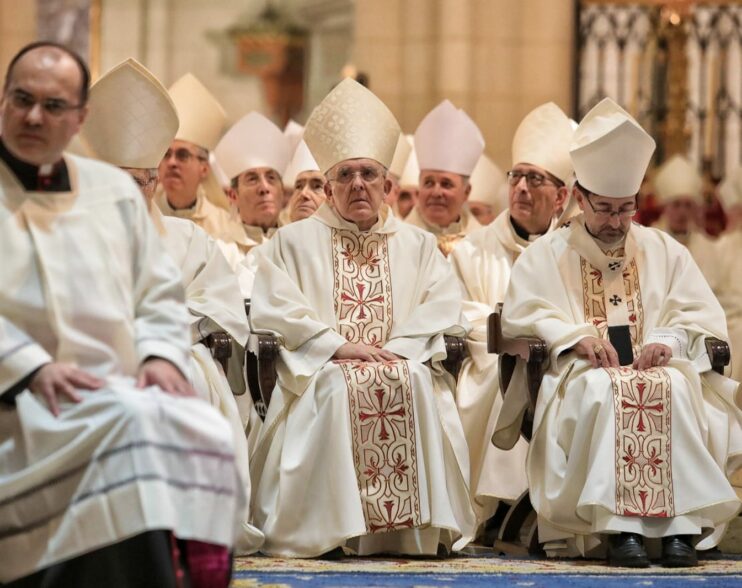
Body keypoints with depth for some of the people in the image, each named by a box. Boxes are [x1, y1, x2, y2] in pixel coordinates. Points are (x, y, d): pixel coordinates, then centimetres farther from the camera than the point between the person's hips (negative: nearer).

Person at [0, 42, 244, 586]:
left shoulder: (115, 190, 19)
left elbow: (161, 294, 19)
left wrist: (160, 355, -2)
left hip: (120, 391, 5)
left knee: (207, 430, -26)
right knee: (133, 421, -33)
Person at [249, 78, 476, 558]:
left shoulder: (418, 246, 21)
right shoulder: (294, 243, 14)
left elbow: (445, 312, 7)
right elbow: (273, 311, 0)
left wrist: (395, 349, -10)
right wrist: (338, 345, -12)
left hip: (401, 365, 2)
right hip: (322, 369, -1)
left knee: (415, 384, -32)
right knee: (337, 388, -35)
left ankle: (412, 528, -30)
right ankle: (329, 528, -34)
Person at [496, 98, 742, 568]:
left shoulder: (665, 251, 17)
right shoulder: (548, 254, 12)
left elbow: (702, 316, 8)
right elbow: (520, 316, -1)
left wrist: (668, 340, -14)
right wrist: (576, 336, -17)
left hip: (657, 366, 2)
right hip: (581, 374, -1)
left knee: (675, 386, -34)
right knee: (600, 390, -37)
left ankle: (681, 523, -38)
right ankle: (619, 525, -42)